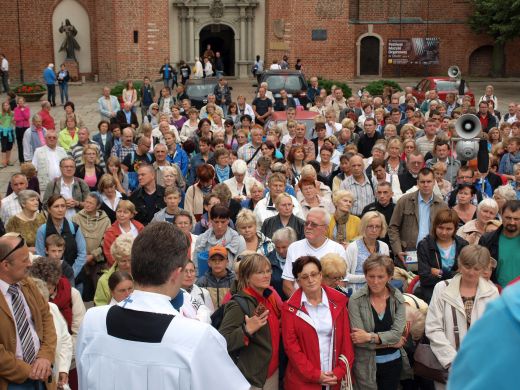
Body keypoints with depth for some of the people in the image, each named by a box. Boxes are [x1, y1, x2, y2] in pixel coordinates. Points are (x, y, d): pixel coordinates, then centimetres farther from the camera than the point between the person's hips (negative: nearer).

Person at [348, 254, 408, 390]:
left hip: (393, 362, 3)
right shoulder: (356, 300, -12)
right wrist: (391, 342, -11)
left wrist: (369, 337, -22)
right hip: (366, 365, -3)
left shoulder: (397, 298, -3)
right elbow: (358, 339, -18)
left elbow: (397, 333, -11)